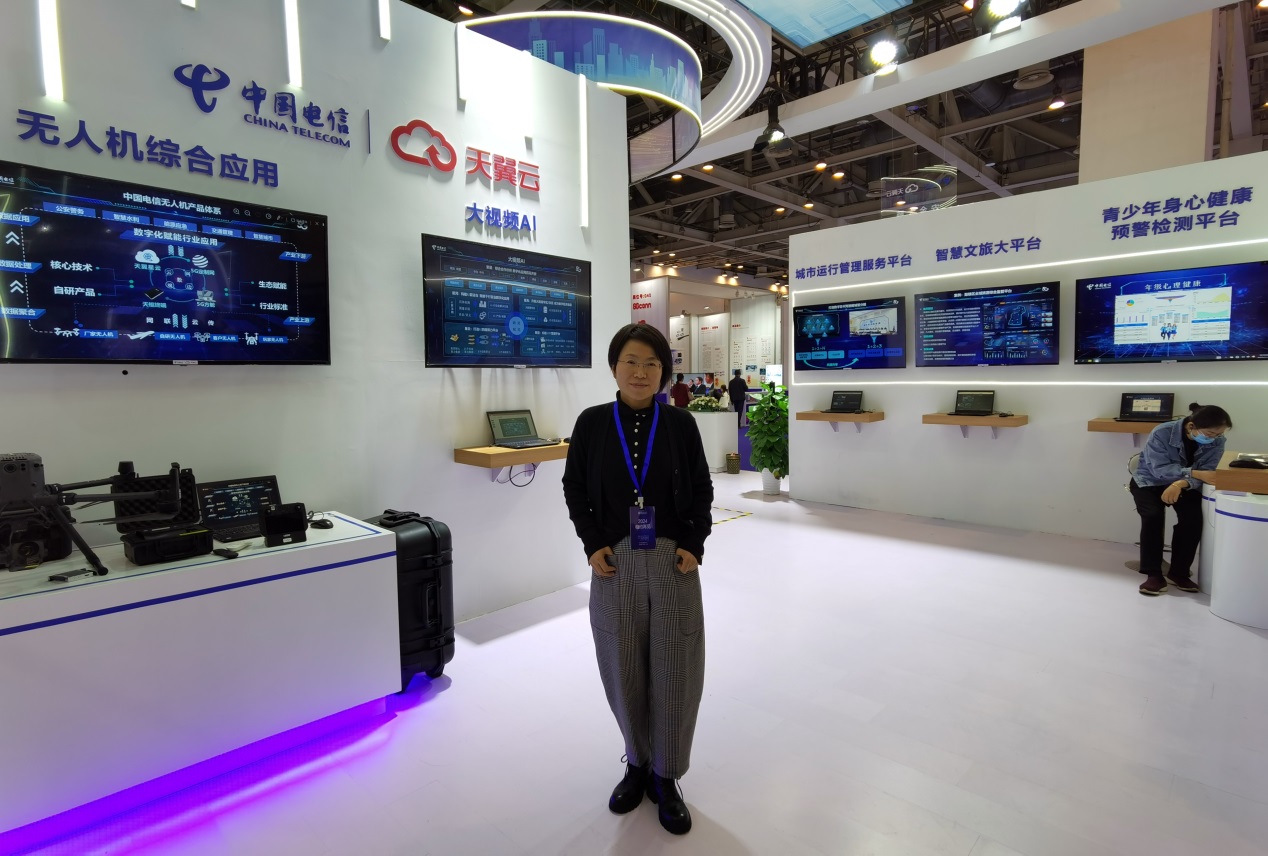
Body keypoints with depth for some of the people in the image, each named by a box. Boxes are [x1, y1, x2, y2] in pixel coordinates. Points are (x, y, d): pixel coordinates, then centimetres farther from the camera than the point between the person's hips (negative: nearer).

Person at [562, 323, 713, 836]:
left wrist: (694, 546, -8)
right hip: (614, 563, 1)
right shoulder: (592, 423, -2)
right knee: (624, 672, 13)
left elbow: (702, 493, 4)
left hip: (673, 562, 0)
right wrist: (592, 545, -6)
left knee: (674, 672, 8)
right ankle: (637, 764, 38)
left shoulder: (680, 424, -2)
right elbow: (575, 489, 5)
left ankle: (666, 778, 31)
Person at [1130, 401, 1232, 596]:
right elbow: (1160, 470, -29)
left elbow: (1205, 472, -20)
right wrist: (1195, 473, -42)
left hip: (1185, 485, 3)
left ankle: (1179, 573, -6)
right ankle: (1154, 575, -19)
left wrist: (1180, 484, -40)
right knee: (1153, 515, -29)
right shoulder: (1161, 433, -25)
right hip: (1150, 482, -3)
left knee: (1193, 518, -24)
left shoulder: (1217, 442, -13)